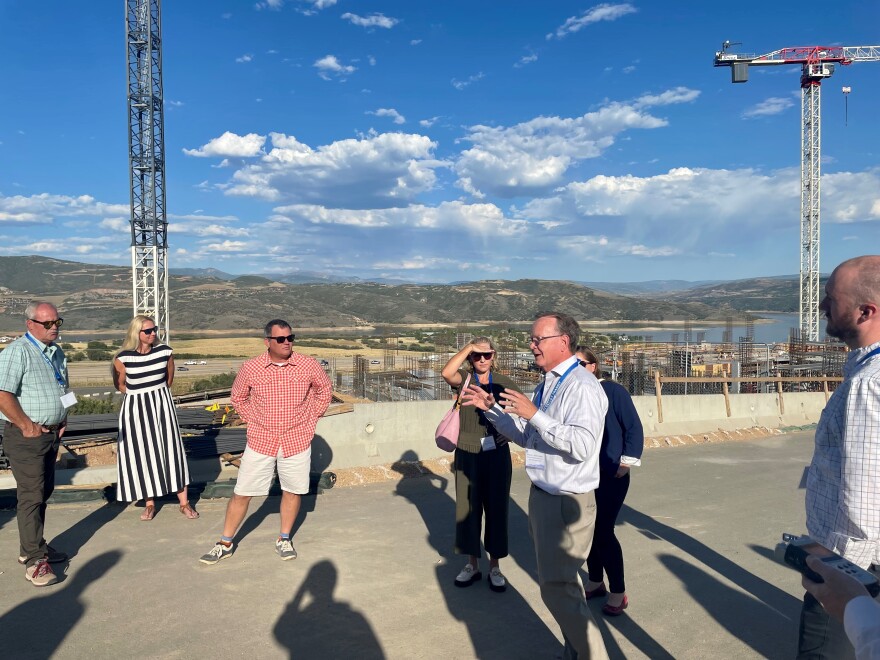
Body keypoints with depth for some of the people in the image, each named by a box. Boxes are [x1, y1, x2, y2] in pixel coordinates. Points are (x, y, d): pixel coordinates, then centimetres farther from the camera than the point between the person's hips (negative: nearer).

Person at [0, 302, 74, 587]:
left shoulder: (57, 353, 12)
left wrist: (62, 420, 10)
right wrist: (28, 427, -17)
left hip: (51, 434, 8)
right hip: (26, 436, -8)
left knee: (44, 492, 15)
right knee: (32, 496, -6)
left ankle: (31, 546, 29)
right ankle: (35, 561, 0)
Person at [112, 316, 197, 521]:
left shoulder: (165, 352, -6)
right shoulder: (123, 358, -12)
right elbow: (119, 384, 4)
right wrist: (140, 396, 8)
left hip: (162, 405, 1)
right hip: (135, 409, -1)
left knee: (172, 451, 2)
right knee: (142, 454, 5)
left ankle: (184, 503, 8)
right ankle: (149, 503, 21)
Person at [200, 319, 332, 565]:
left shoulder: (309, 365, -7)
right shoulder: (251, 368, -8)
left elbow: (324, 390, 10)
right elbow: (237, 397, 11)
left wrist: (311, 418, 5)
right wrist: (253, 420, 3)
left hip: (297, 440, 0)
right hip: (260, 441, 0)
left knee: (292, 490, 10)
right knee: (242, 493, 5)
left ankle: (284, 539, 30)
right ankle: (225, 543, 23)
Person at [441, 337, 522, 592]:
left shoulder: (504, 383, 2)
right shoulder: (464, 379, -2)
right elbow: (447, 373, -25)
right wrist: (468, 347, -20)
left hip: (497, 453, 0)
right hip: (468, 454, 0)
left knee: (496, 509, 9)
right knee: (468, 509, 9)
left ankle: (494, 567, 24)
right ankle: (472, 565, 26)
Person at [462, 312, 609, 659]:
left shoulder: (582, 387, -19)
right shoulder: (547, 384, 10)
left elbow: (582, 445, -30)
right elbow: (526, 435, 17)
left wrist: (534, 414, -30)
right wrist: (491, 408, 7)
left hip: (566, 503, -10)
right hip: (542, 497, 10)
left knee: (557, 589, -2)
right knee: (559, 580, 22)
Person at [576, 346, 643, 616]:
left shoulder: (613, 391, -13)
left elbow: (634, 428, -10)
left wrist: (627, 462, -12)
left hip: (611, 476, -5)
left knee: (603, 532, -3)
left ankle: (618, 593, 14)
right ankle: (596, 583, 33)